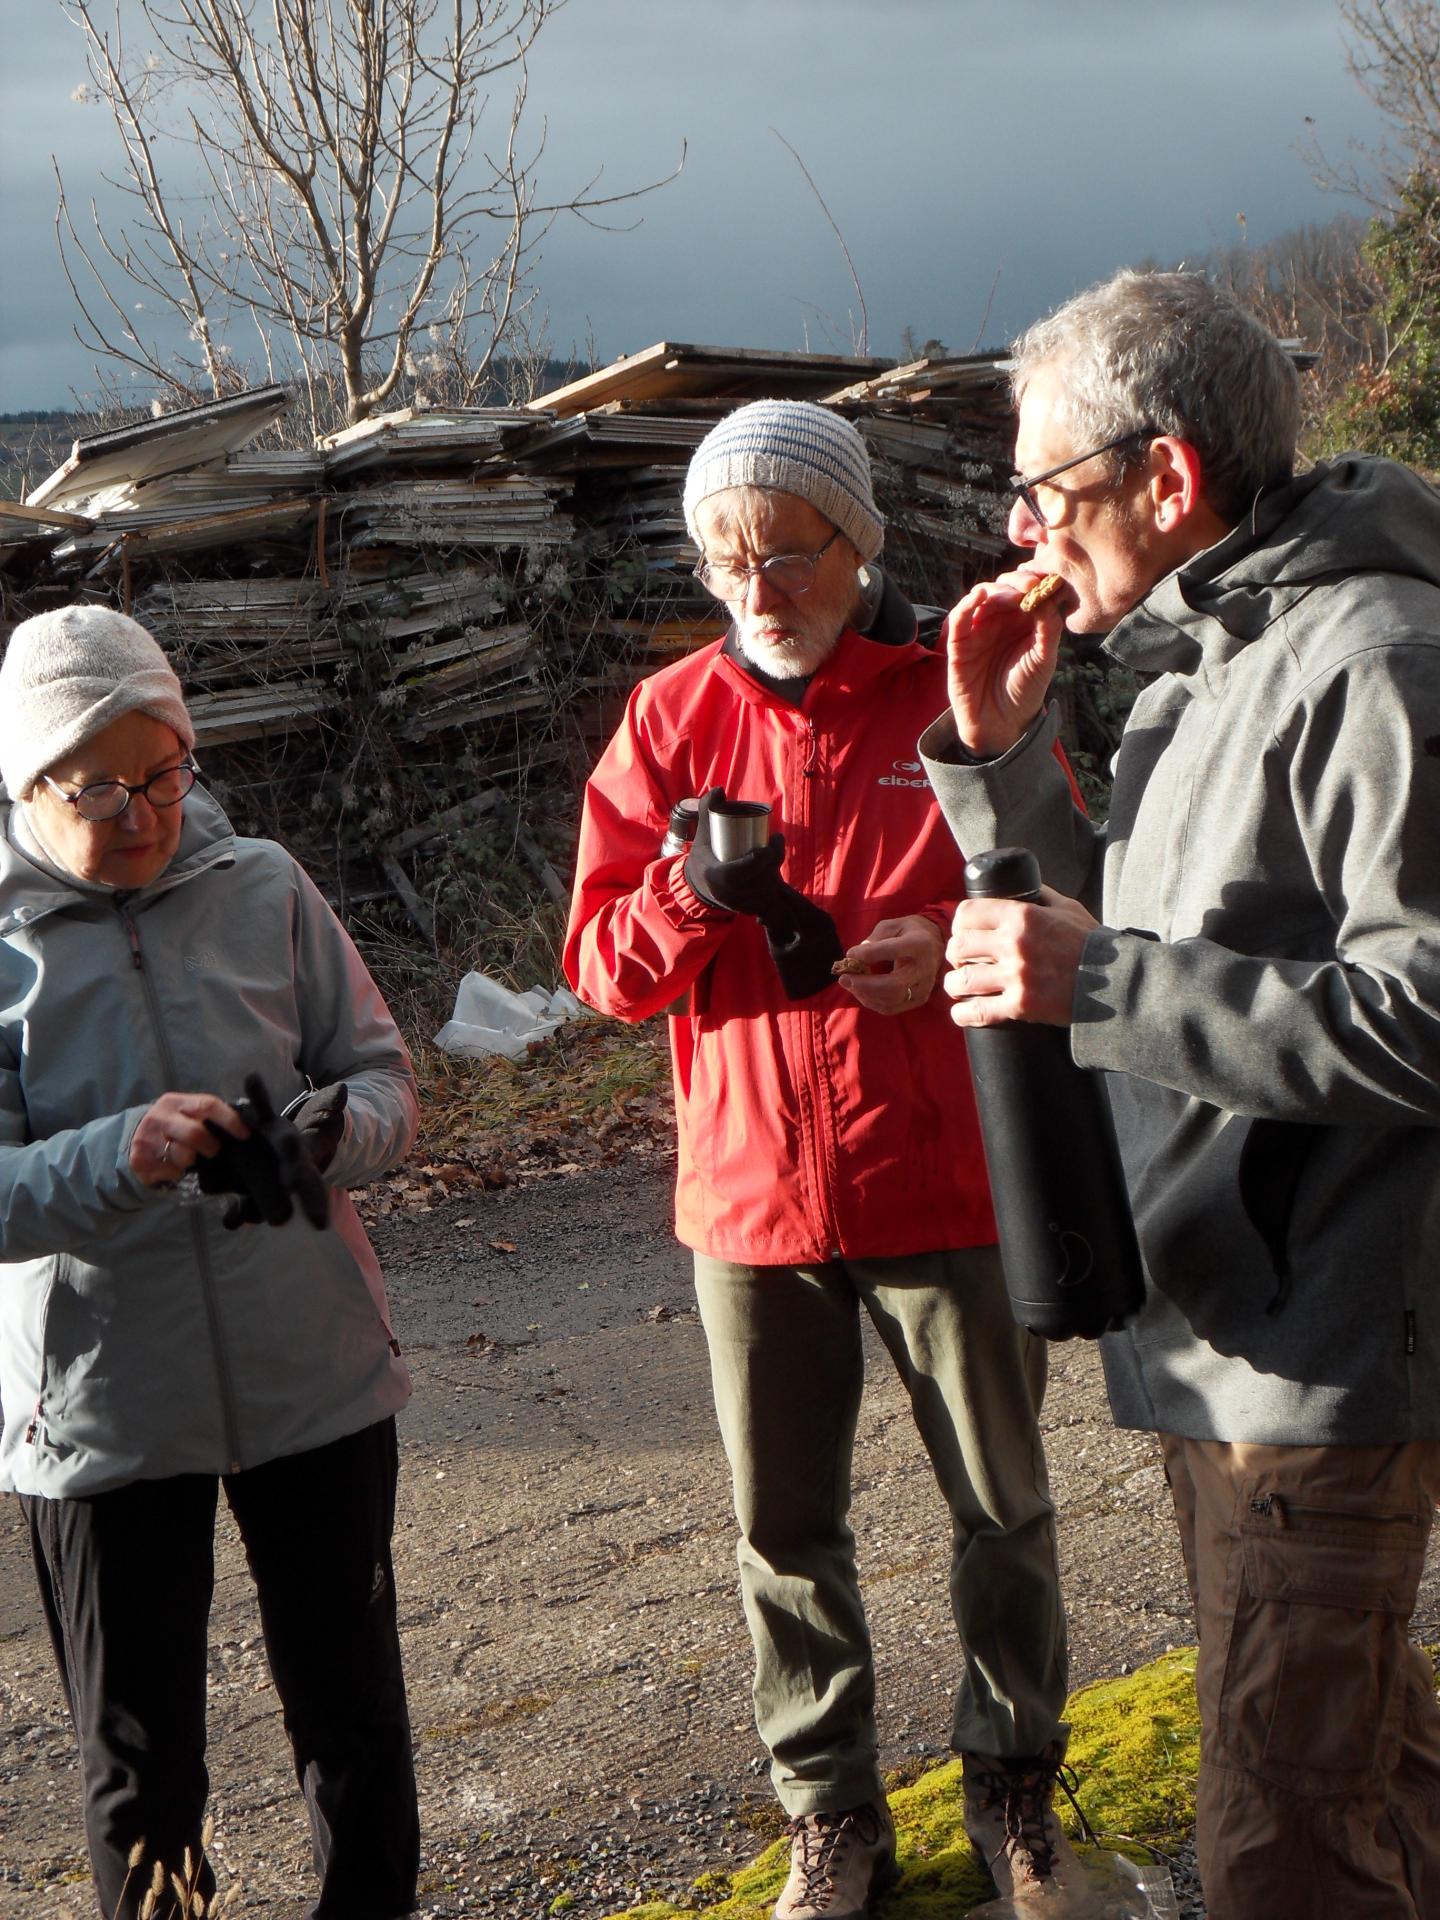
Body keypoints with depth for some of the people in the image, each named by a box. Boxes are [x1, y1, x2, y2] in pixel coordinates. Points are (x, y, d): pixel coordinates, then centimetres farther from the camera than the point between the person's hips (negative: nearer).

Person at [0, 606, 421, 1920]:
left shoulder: (261, 887, -1)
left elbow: (384, 1072, 3)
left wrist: (342, 1129, -20)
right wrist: (117, 1157, -29)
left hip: (316, 1376, 2)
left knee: (352, 1710, 16)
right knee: (139, 1759, 11)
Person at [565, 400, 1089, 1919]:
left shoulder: (958, 695, -4)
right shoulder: (672, 717, 1)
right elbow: (603, 964, -1)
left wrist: (960, 945, -18)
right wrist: (692, 892, -21)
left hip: (948, 1181, -1)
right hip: (750, 1186, 2)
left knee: (1002, 1505, 13)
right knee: (783, 1525, 12)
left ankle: (1011, 1779, 35)